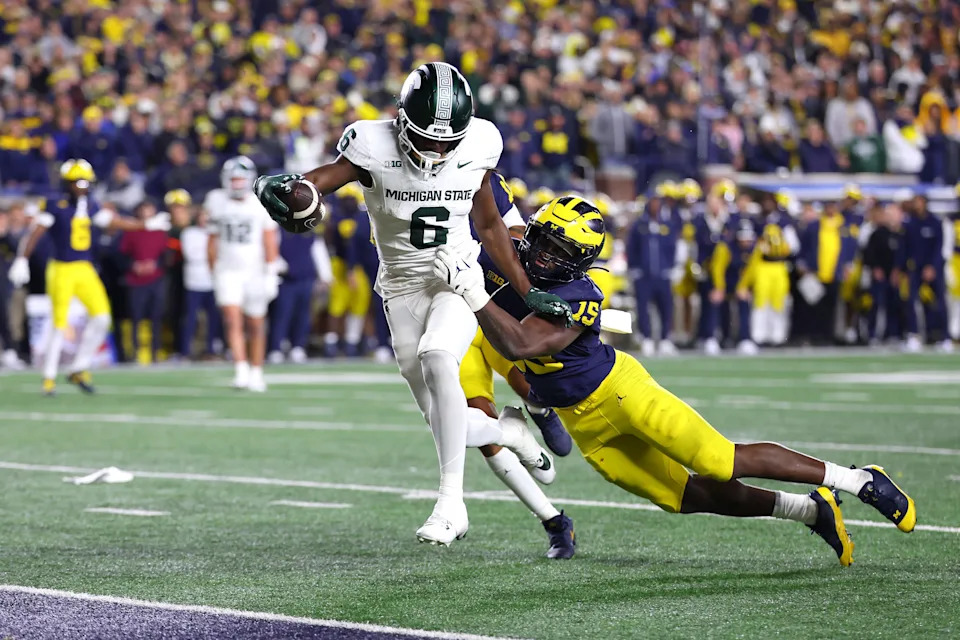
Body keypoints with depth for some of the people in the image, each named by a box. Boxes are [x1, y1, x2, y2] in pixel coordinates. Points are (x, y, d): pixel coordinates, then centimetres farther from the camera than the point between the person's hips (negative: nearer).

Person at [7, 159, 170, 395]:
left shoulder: (90, 207, 9)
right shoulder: (55, 207, -9)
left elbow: (116, 223, 20)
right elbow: (34, 234, -13)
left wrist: (149, 225, 23)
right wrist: (21, 261, -21)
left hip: (85, 271, 6)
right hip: (62, 271, -6)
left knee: (101, 317, -5)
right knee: (60, 326, -4)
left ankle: (79, 369, 9)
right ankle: (49, 378, 10)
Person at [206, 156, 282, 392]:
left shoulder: (261, 204, -2)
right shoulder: (217, 202, 3)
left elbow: (270, 242, -2)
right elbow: (213, 241, 10)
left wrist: (271, 274, -8)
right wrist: (214, 272, 10)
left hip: (255, 272, 0)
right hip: (227, 272, 0)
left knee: (255, 325, 7)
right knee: (233, 321, -16)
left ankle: (256, 372, 21)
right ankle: (241, 370, -21)